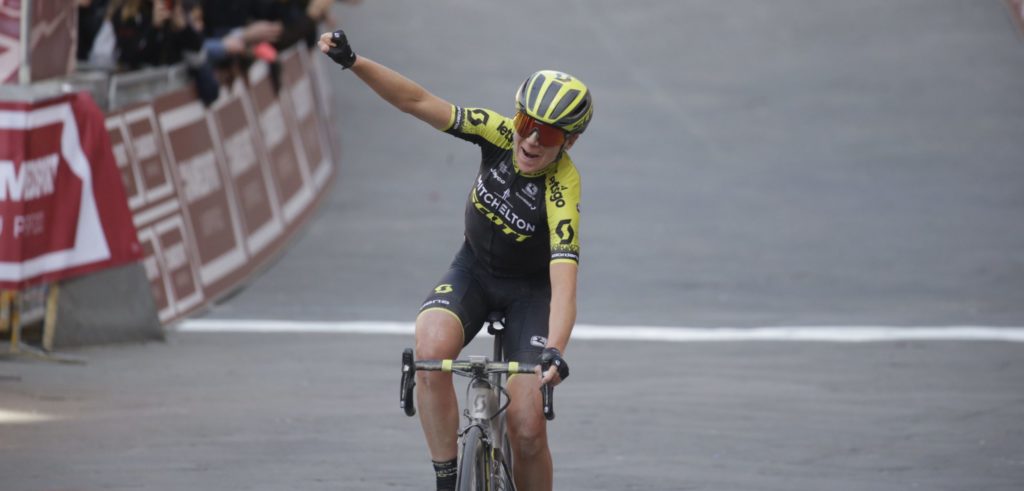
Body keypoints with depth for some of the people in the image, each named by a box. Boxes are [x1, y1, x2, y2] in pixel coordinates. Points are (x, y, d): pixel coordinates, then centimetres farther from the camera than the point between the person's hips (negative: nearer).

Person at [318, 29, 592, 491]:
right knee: (431, 349, -30)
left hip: (530, 288, -3)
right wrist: (353, 62, -37)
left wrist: (554, 352, -56)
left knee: (527, 430, -16)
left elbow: (564, 283, -41)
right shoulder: (500, 133, -20)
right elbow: (419, 102, -24)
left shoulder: (562, 190, -31)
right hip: (474, 268, 3)